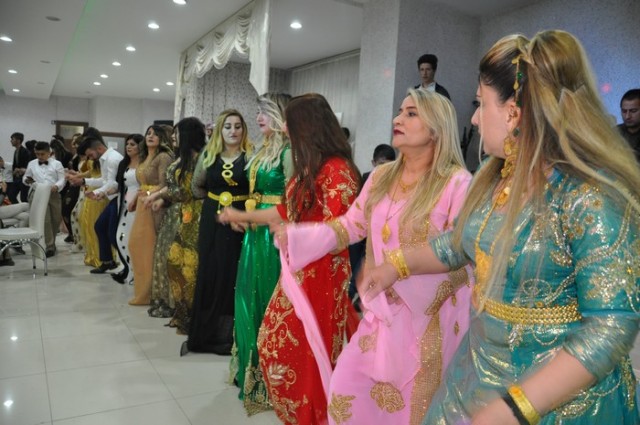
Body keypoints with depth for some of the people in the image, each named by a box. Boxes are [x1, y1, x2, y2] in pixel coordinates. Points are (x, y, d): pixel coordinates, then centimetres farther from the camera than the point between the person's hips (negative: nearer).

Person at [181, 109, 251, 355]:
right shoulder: (208, 156, 7)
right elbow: (196, 186, 20)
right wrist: (214, 199, 11)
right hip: (212, 221, 4)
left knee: (233, 276, 3)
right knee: (208, 275, 9)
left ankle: (230, 335, 16)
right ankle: (204, 333, 22)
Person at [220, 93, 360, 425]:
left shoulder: (337, 169, -17)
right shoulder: (308, 167, 12)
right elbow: (285, 212, 17)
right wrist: (241, 216, 25)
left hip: (319, 276, -10)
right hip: (297, 271, 10)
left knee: (307, 355, 2)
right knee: (276, 345, 17)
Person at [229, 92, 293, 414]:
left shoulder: (287, 151, -13)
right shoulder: (265, 149, 14)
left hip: (274, 234, -9)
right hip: (256, 232, 9)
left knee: (266, 298, 2)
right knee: (250, 297, 17)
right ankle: (250, 367, 35)